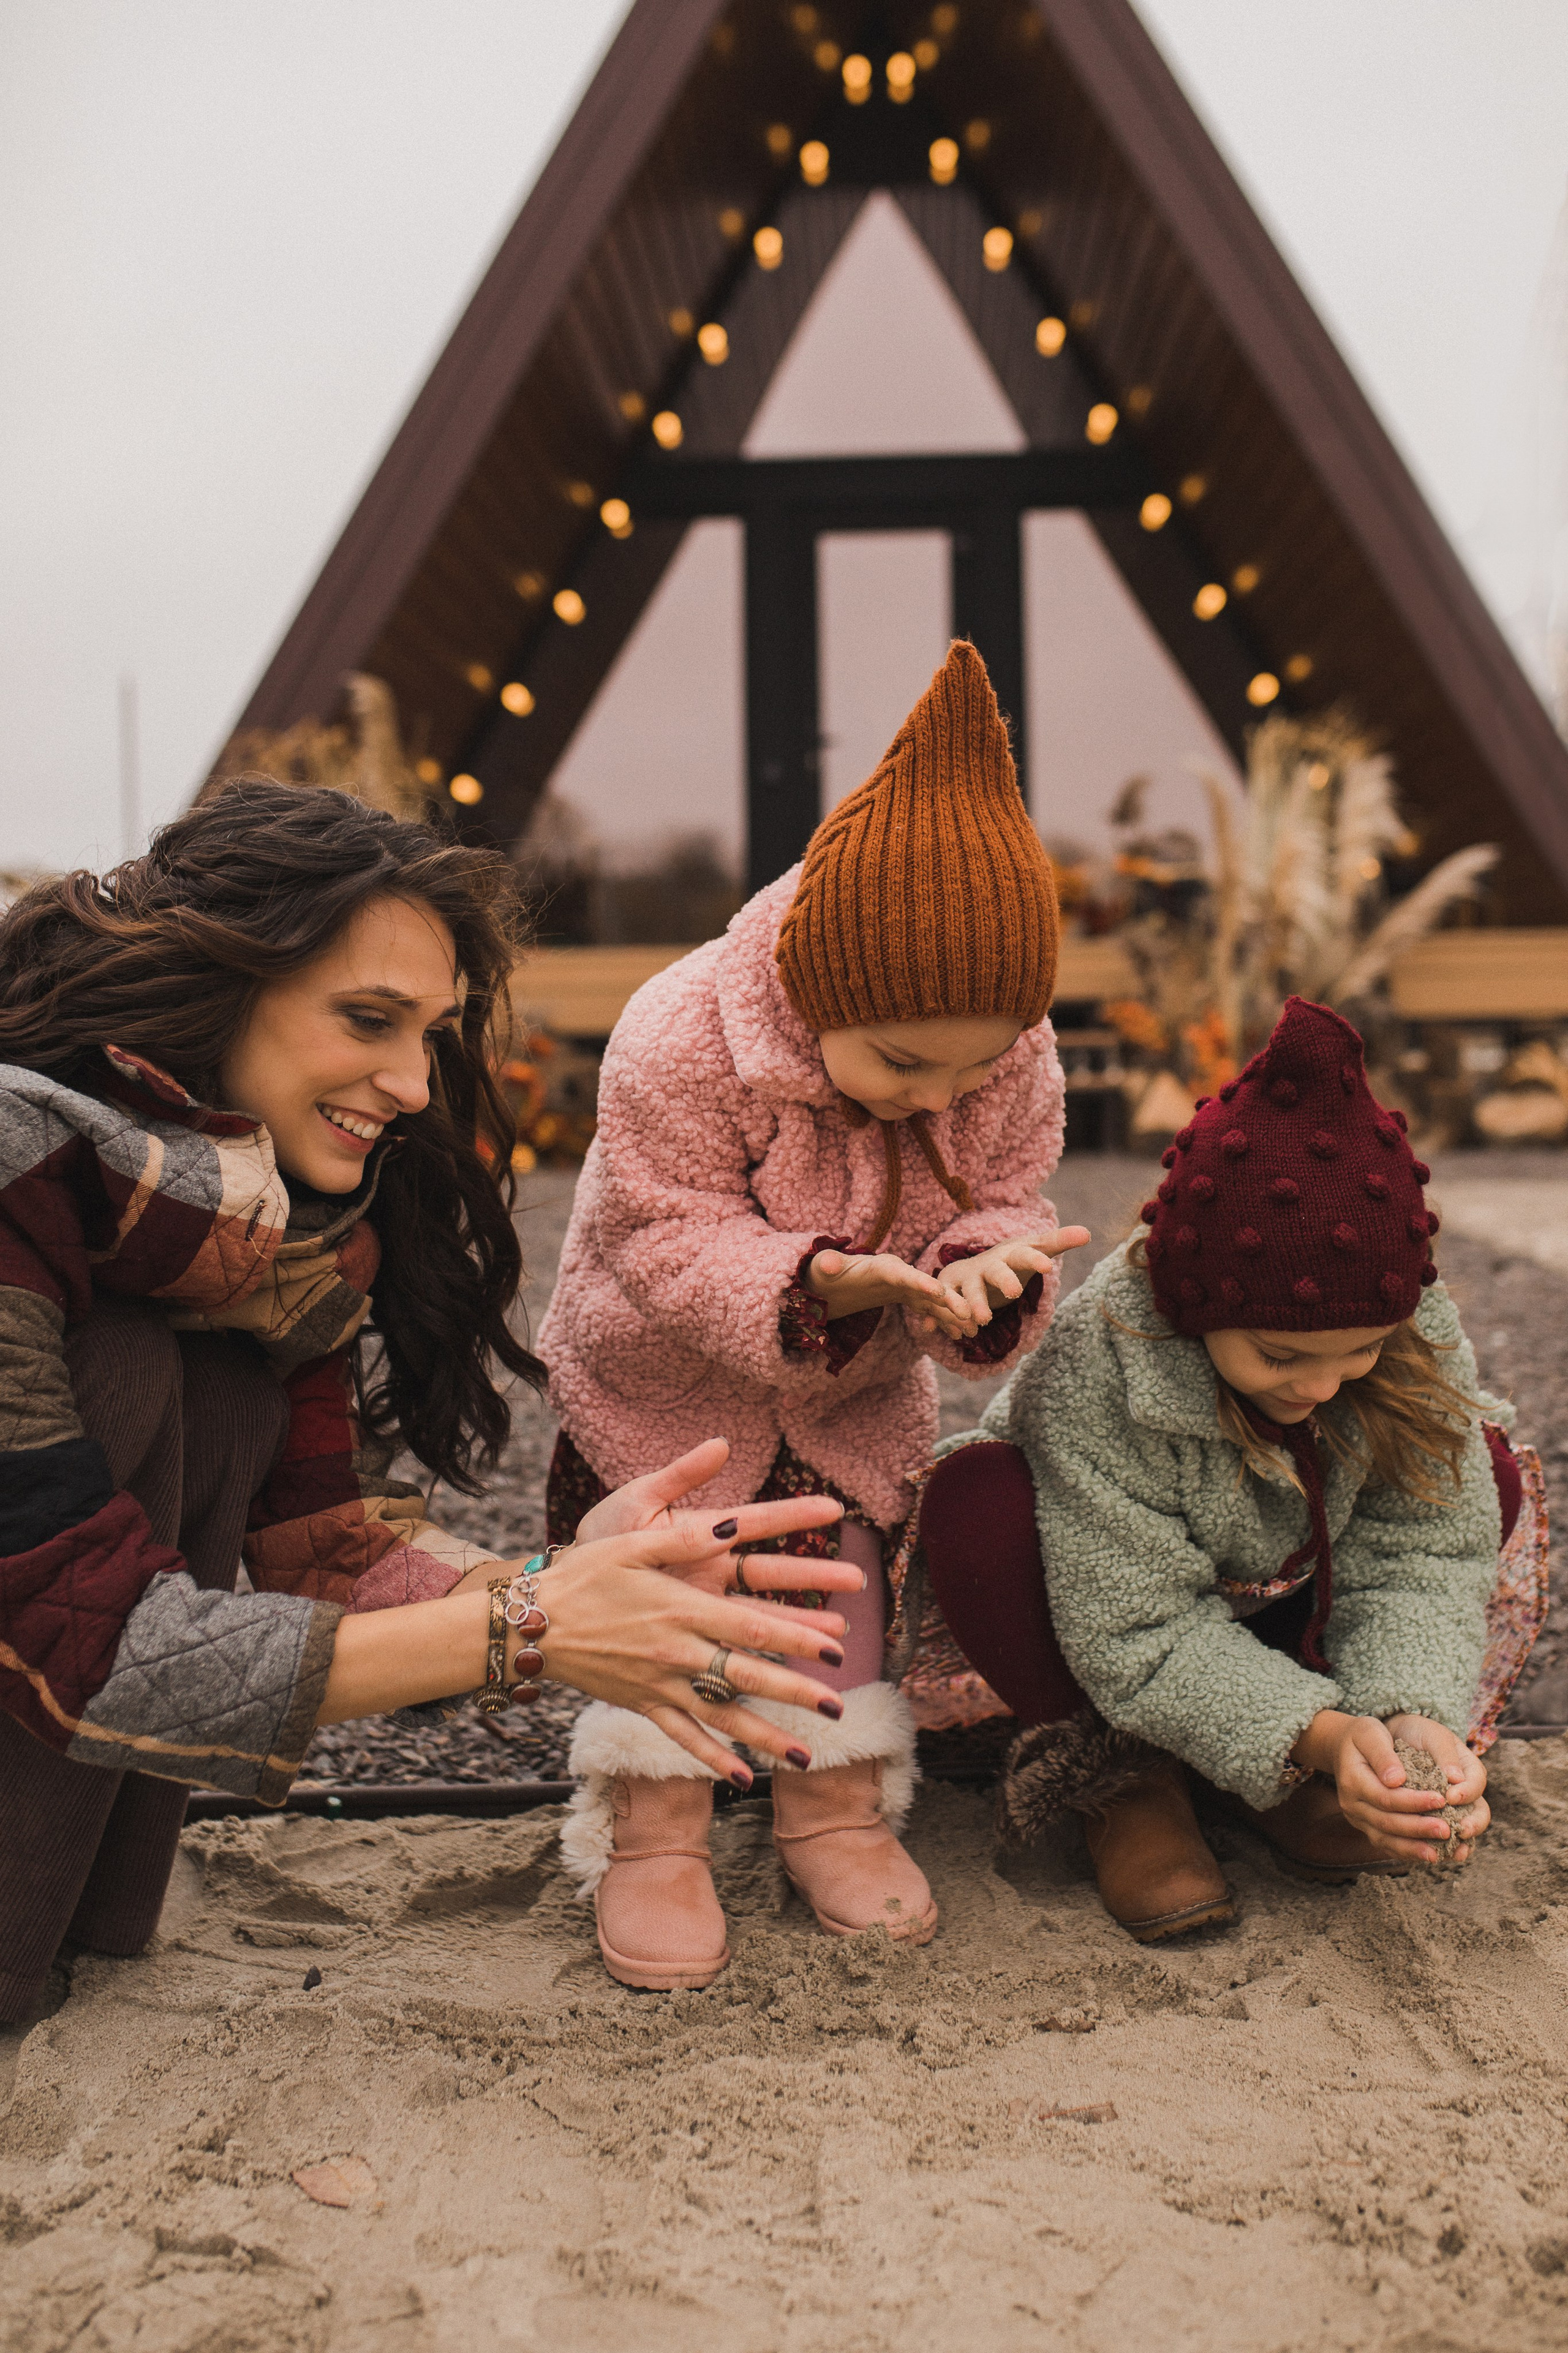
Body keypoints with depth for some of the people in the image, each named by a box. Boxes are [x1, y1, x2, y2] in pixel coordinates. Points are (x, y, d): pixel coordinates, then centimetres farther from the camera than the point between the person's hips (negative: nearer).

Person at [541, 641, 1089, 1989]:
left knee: (847, 1580, 11)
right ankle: (651, 1829, 16)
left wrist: (979, 1275, -39)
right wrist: (818, 1282, -49)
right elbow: (673, 1241, -32)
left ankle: (837, 1805, 29)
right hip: (662, 1380, -3)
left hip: (860, 1394, 4)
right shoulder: (680, 1044, -36)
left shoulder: (1014, 1069, -22)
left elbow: (1006, 1209, -14)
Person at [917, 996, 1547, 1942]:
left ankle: (1285, 1788, -9)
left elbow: (1420, 1556, -20)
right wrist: (1318, 1734, -44)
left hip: (1282, 1611, 5)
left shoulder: (1420, 1337, -24)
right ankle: (1122, 1778, -14)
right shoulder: (1097, 1368, -37)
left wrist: (1414, 1713, -39)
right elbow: (1139, 1637, -32)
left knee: (1490, 1474, -16)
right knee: (979, 1502, -36)